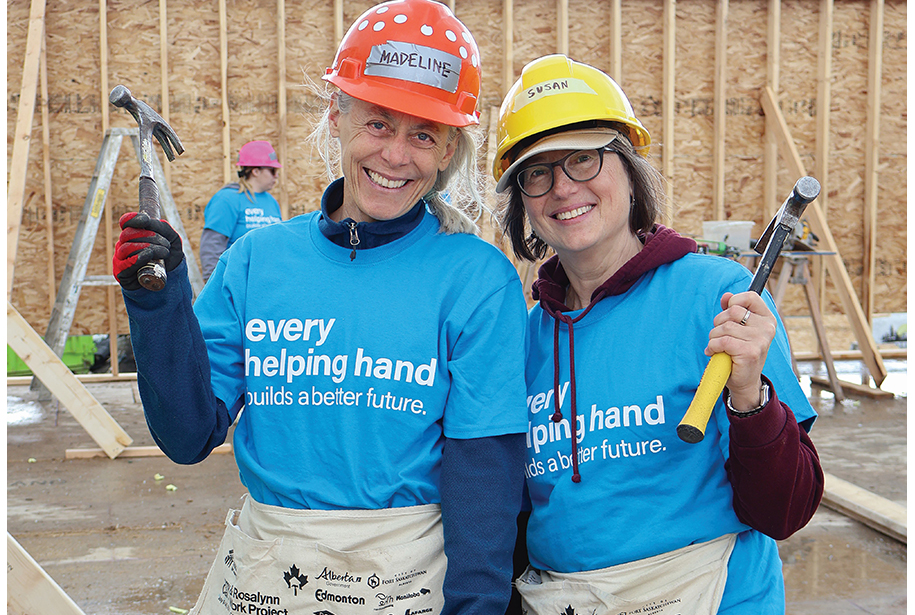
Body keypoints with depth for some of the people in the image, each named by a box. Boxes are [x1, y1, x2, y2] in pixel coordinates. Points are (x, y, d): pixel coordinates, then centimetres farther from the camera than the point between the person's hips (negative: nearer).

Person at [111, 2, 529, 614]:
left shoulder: (478, 278, -11)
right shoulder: (256, 259, -1)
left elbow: (486, 466, -12)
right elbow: (191, 436, -2)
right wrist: (160, 305, -13)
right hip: (259, 565, 4)